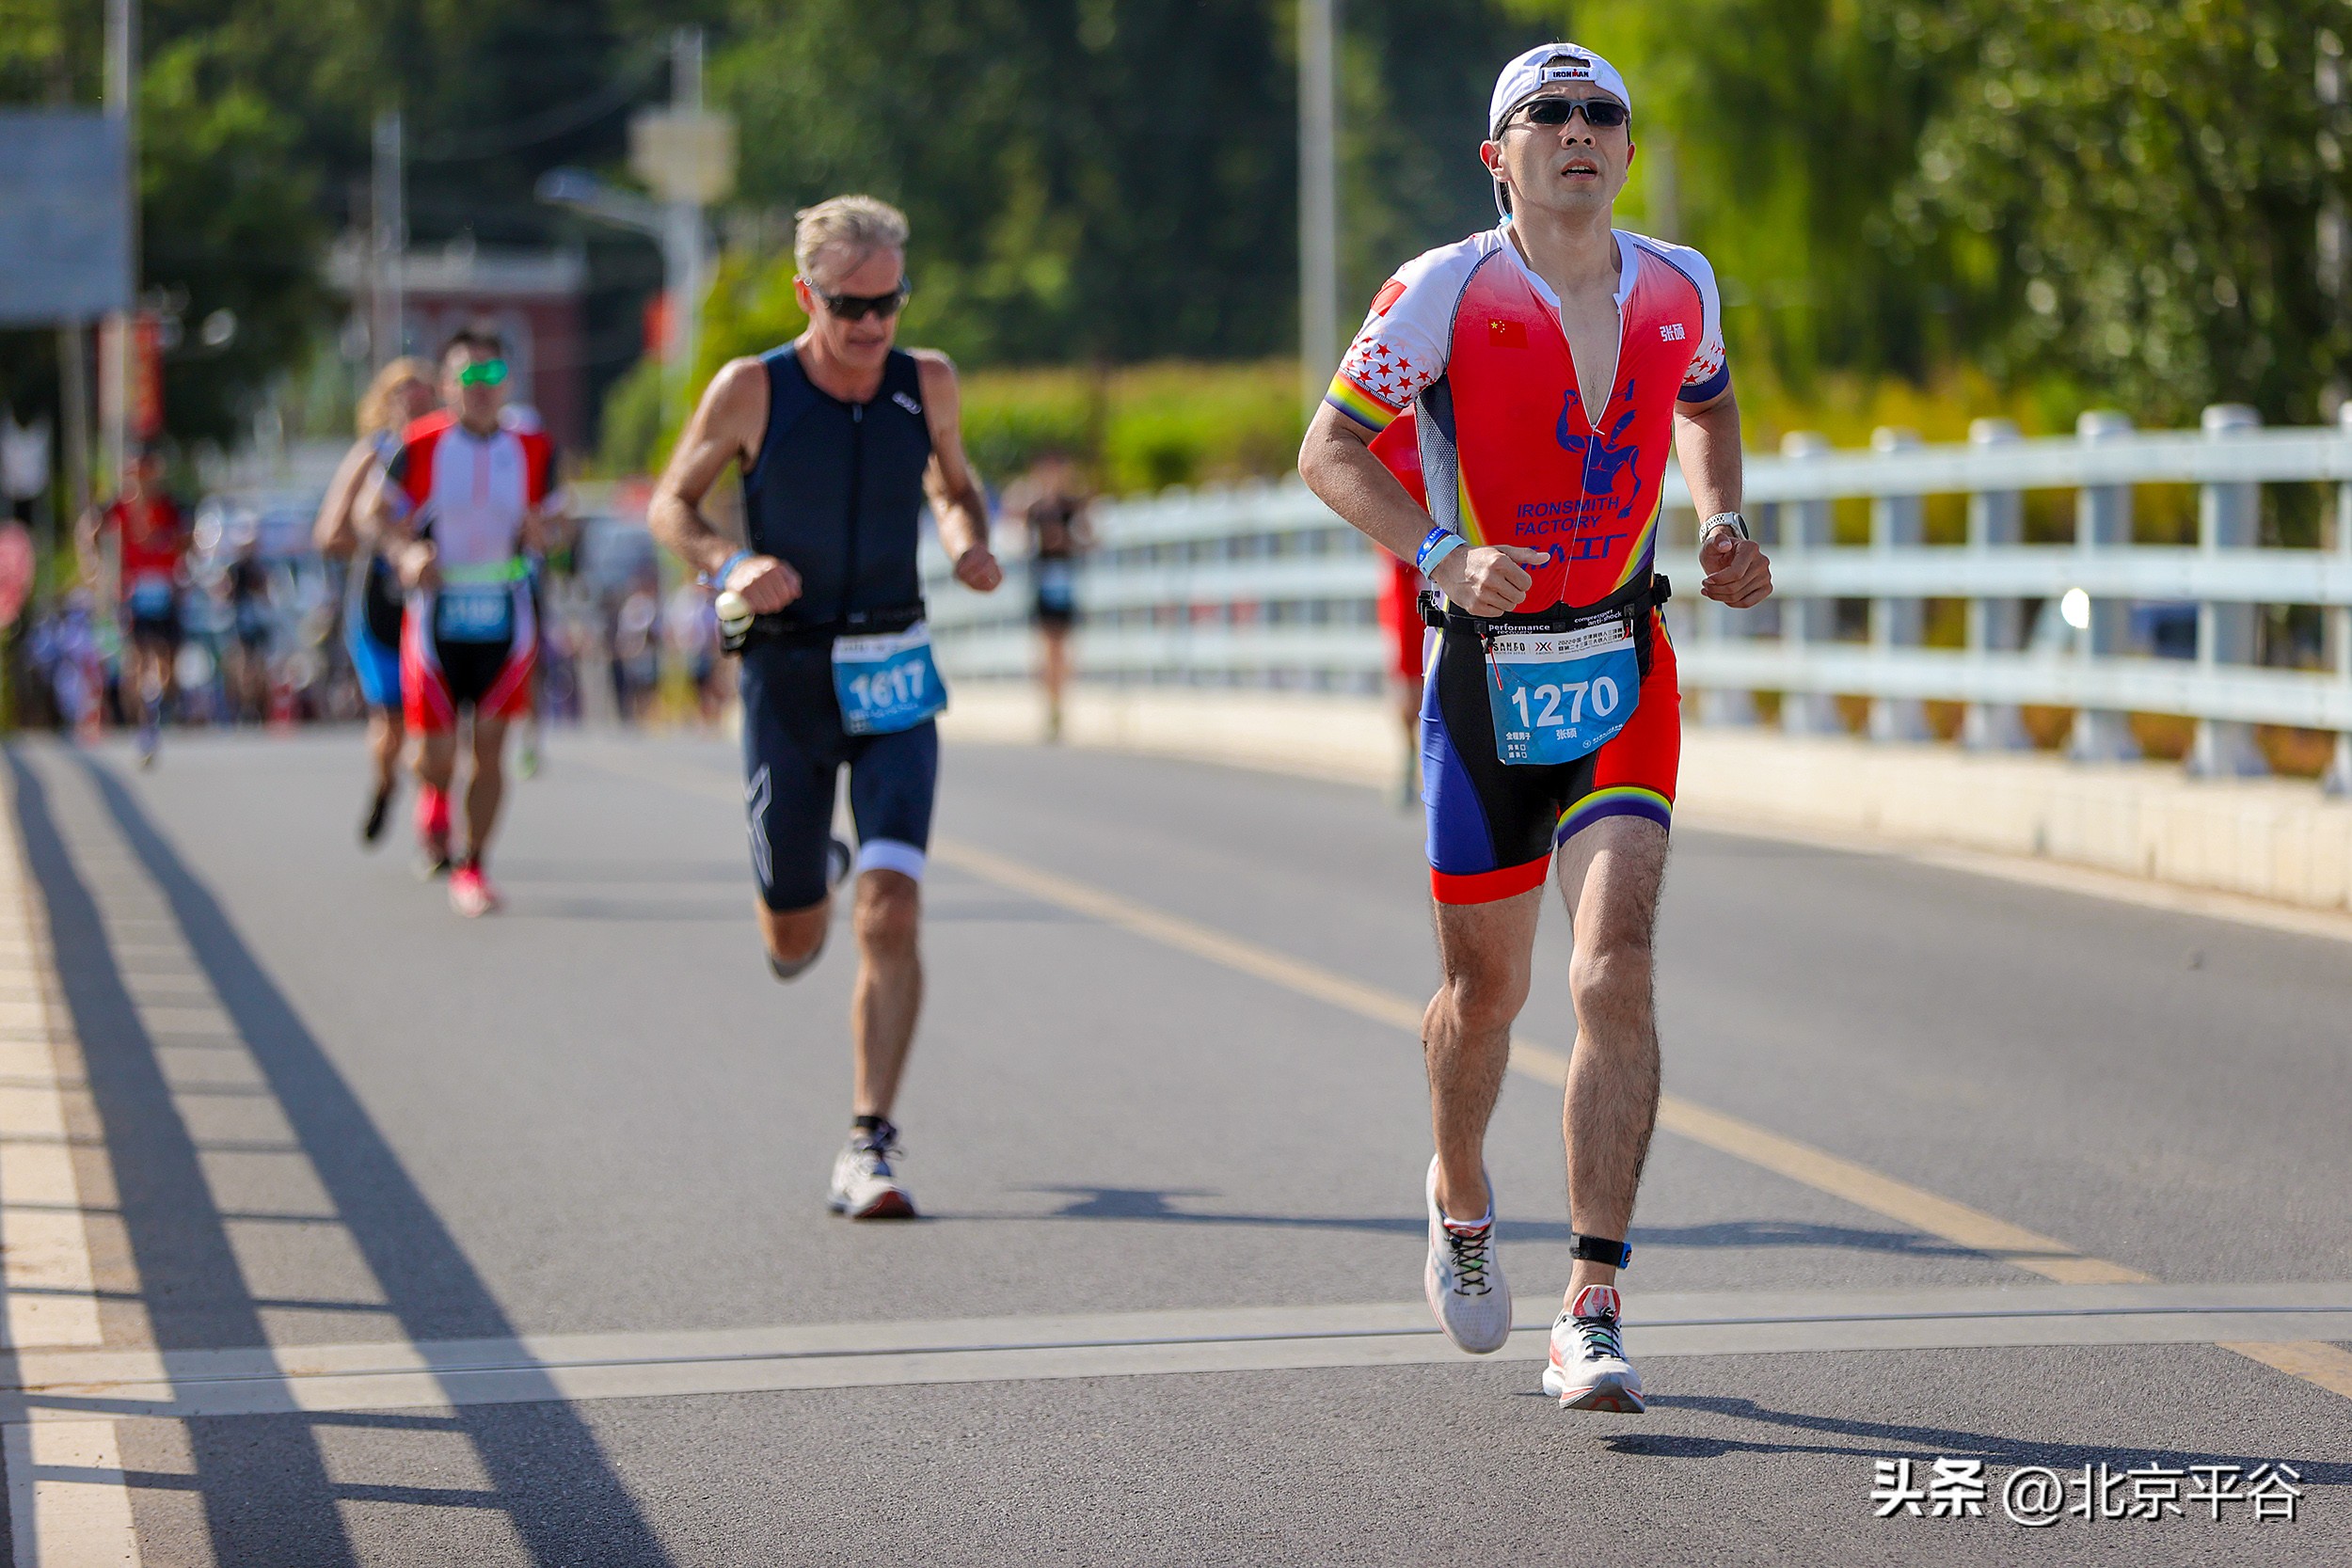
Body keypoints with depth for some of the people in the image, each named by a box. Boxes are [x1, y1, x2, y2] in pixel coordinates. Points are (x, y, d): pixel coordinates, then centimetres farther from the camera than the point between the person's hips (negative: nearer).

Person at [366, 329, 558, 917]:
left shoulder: (533, 451, 2)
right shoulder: (419, 447, -5)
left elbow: (543, 525, 14)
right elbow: (378, 508, 7)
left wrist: (539, 530, -10)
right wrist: (407, 551, -11)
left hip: (504, 615, 2)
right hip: (436, 610, -2)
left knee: (490, 746, -2)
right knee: (437, 752, -2)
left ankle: (472, 867, 10)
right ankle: (432, 799, 35)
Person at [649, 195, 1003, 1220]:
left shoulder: (928, 384, 0)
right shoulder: (752, 391, -8)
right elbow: (671, 503, 3)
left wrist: (971, 543, -3)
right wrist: (728, 566, -17)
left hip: (893, 681, 1)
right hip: (785, 674, -1)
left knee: (890, 912, -16)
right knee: (793, 941, 9)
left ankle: (868, 1149, -11)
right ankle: (816, 871, 48)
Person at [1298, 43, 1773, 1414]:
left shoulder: (1680, 289, 4)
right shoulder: (1445, 291, -8)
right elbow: (1331, 448, -7)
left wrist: (1724, 521, 8)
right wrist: (1445, 556, -22)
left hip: (1627, 682, 1)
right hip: (1484, 677, -1)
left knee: (1617, 969, -15)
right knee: (1486, 990, 10)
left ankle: (1594, 1316, -16)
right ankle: (1460, 1199, 43)